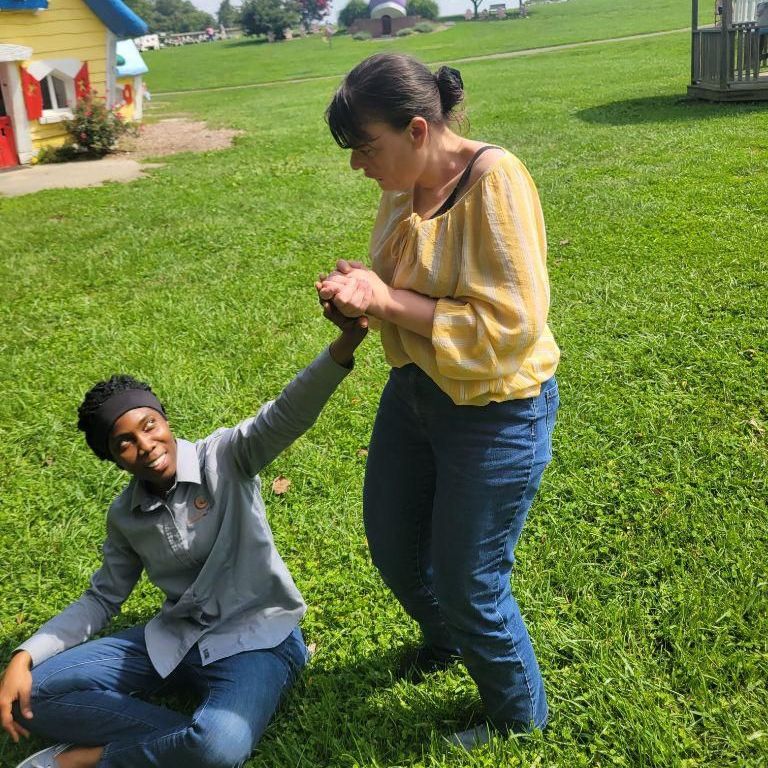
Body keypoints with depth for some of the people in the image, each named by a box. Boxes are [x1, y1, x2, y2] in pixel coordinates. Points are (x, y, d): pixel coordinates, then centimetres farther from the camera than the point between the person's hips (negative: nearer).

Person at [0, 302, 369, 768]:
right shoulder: (125, 516, 4)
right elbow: (102, 599, 13)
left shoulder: (225, 457, -13)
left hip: (256, 638, -5)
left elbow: (290, 415, -31)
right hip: (174, 640, 6)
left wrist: (344, 347, -51)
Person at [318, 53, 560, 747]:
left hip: (495, 411, -8)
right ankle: (446, 639, 54)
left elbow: (513, 326, -29)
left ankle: (519, 717, 34)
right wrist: (363, 289, -9)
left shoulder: (494, 181, -24)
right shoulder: (405, 187, -1)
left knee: (467, 582, 4)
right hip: (416, 389, 8)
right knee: (391, 542, 21)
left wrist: (388, 299, -26)